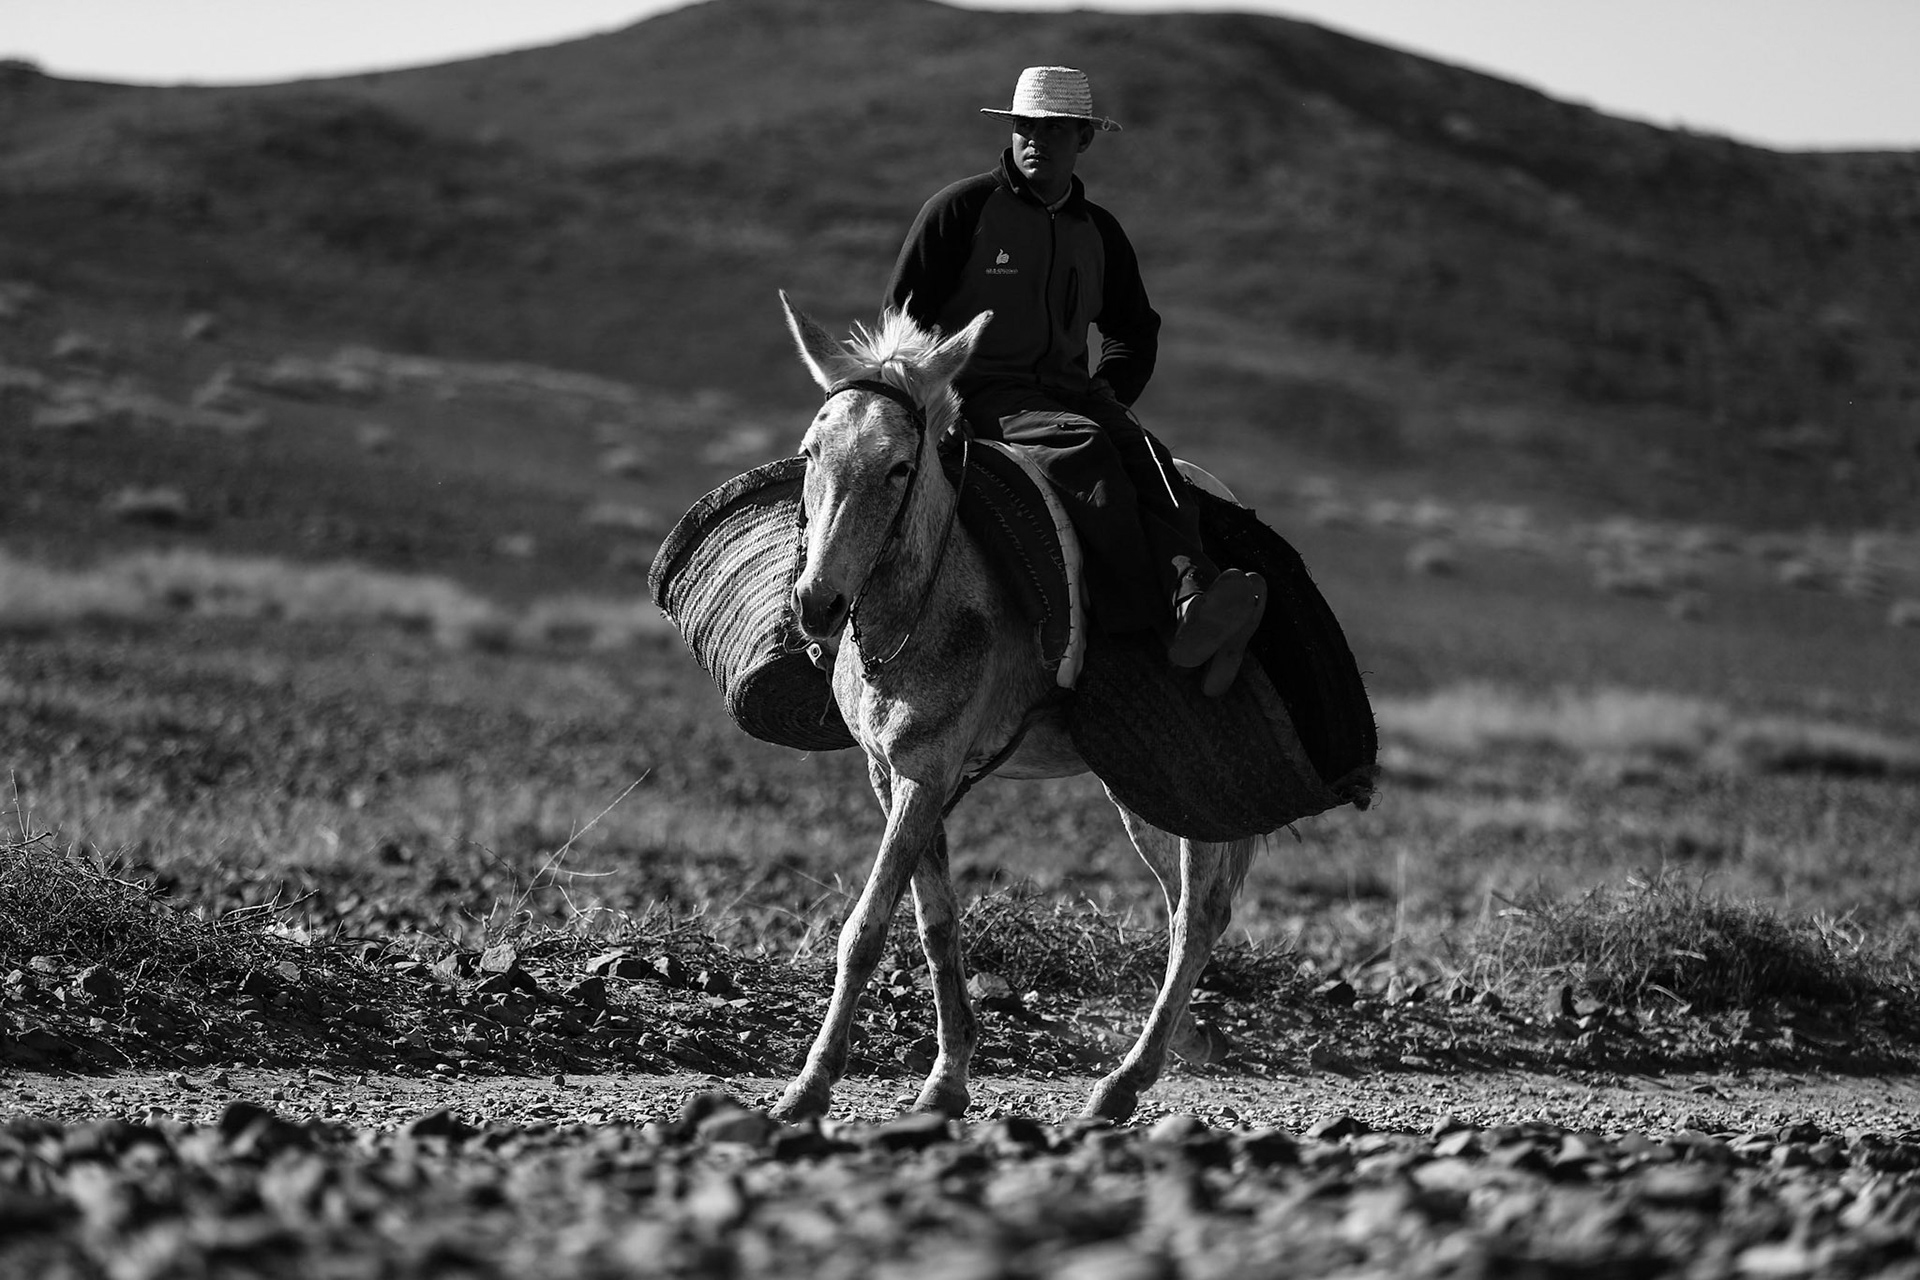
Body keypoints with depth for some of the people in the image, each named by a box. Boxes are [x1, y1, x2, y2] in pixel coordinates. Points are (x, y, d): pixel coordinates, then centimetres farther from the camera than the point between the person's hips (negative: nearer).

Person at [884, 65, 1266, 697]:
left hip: (1069, 392, 5)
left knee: (1143, 454, -28)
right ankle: (1154, 623, -52)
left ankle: (1193, 602, -53)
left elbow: (1135, 331, 30)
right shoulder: (962, 207, 2)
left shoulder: (1098, 231, 18)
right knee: (1083, 448, -35)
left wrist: (1107, 392, 11)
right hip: (981, 393, -5)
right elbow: (904, 312, 3)